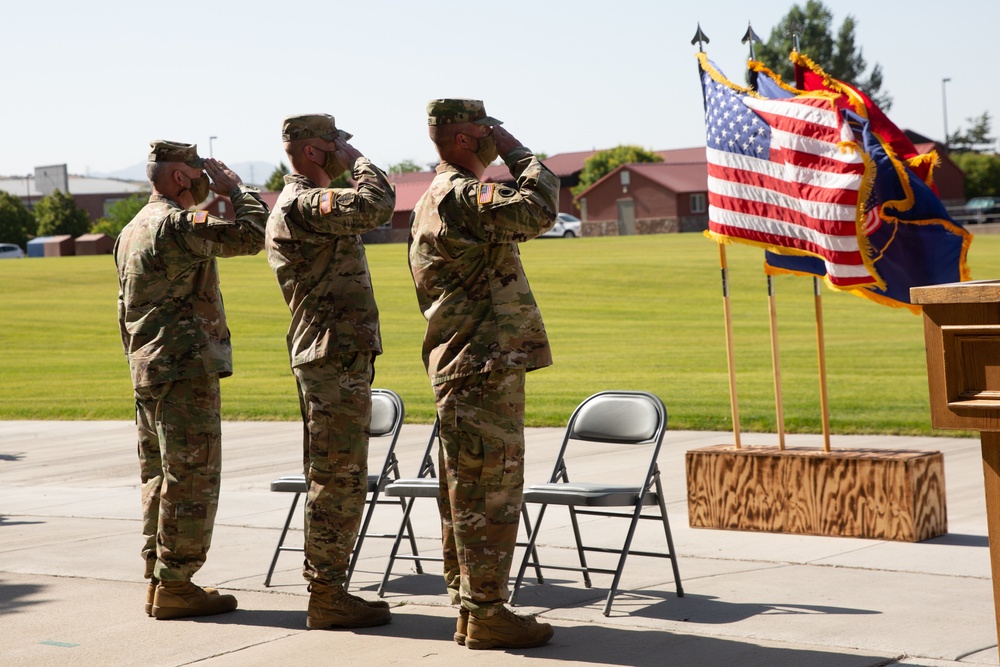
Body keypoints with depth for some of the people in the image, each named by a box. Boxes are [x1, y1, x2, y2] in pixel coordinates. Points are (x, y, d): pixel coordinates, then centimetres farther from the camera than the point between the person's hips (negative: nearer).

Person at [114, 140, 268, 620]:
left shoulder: (131, 231, 18)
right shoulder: (177, 225, -14)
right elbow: (252, 235, -19)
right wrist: (235, 187, -3)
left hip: (148, 370, 10)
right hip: (186, 369, -10)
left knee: (159, 478, 13)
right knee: (191, 479, -6)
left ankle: (157, 579, 17)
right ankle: (175, 585, -4)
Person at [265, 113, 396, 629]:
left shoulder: (303, 205, 21)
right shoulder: (303, 205, -14)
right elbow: (375, 204, -27)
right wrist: (357, 161, -12)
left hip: (330, 358, 11)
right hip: (336, 357, -11)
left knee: (334, 480, 13)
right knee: (338, 479, -8)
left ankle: (326, 590, 19)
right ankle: (327, 598, -3)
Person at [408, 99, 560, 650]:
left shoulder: (437, 200, 20)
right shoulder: (462, 196, -14)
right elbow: (538, 211, -24)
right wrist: (518, 153, -10)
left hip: (462, 370, 11)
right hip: (485, 369, -11)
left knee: (469, 494, 13)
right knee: (489, 494, -7)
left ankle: (468, 608, 18)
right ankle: (486, 615, -3)